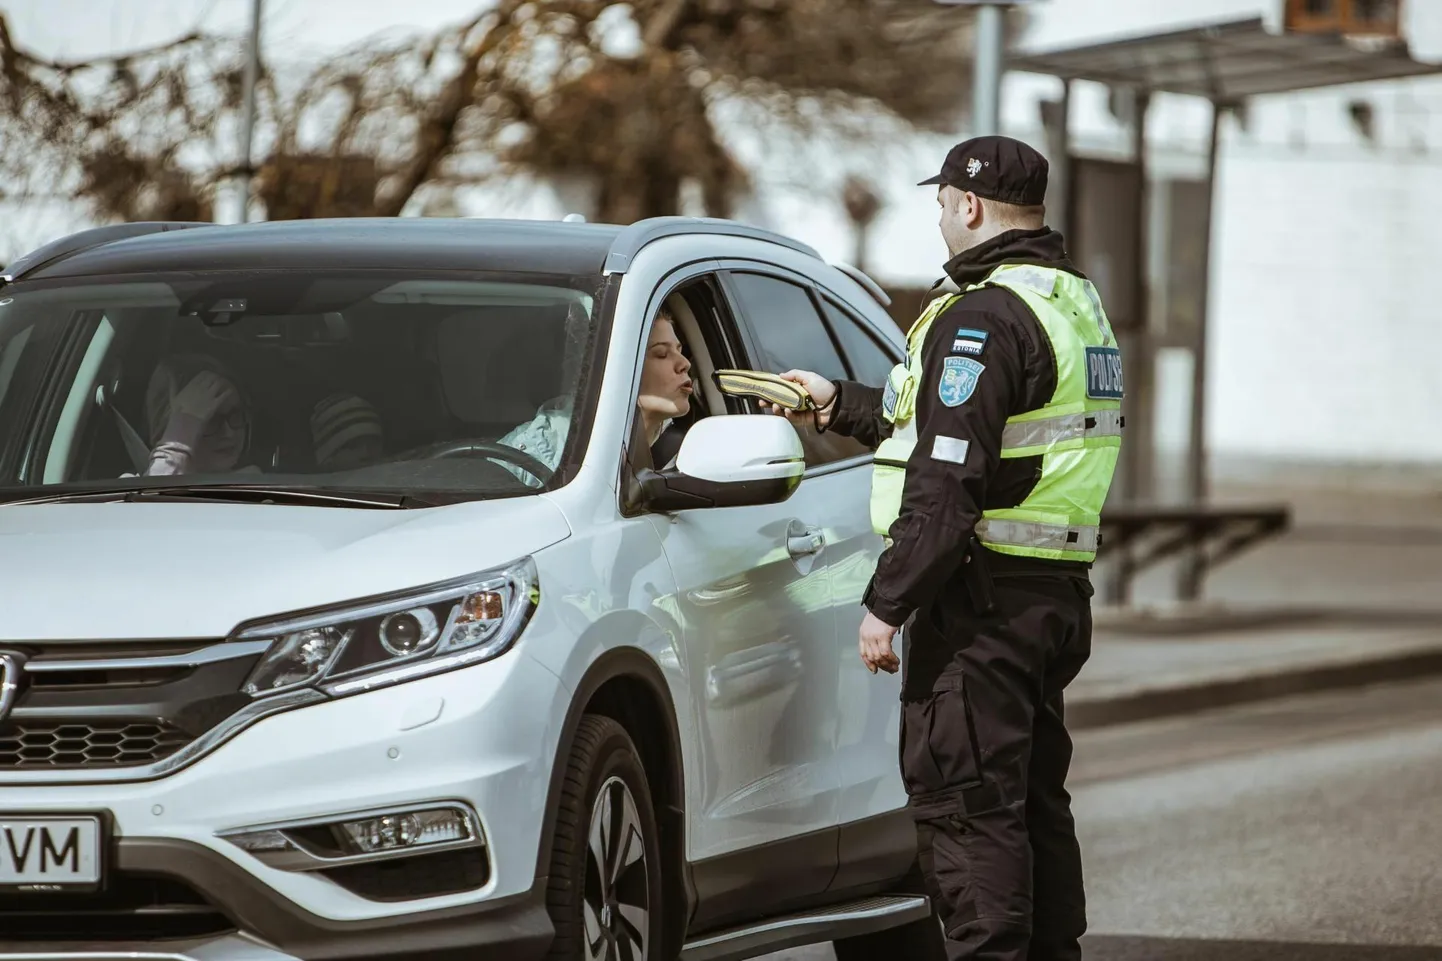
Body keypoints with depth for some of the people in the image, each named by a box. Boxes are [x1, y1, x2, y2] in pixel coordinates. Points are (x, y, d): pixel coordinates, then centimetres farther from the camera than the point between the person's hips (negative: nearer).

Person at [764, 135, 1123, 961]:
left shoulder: (985, 319, -16)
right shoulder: (1077, 303, 16)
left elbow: (947, 484, -21)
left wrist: (887, 603, -18)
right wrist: (836, 405, 35)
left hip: (984, 599, -10)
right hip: (1058, 592, 10)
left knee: (964, 800, -7)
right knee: (1033, 800, 15)